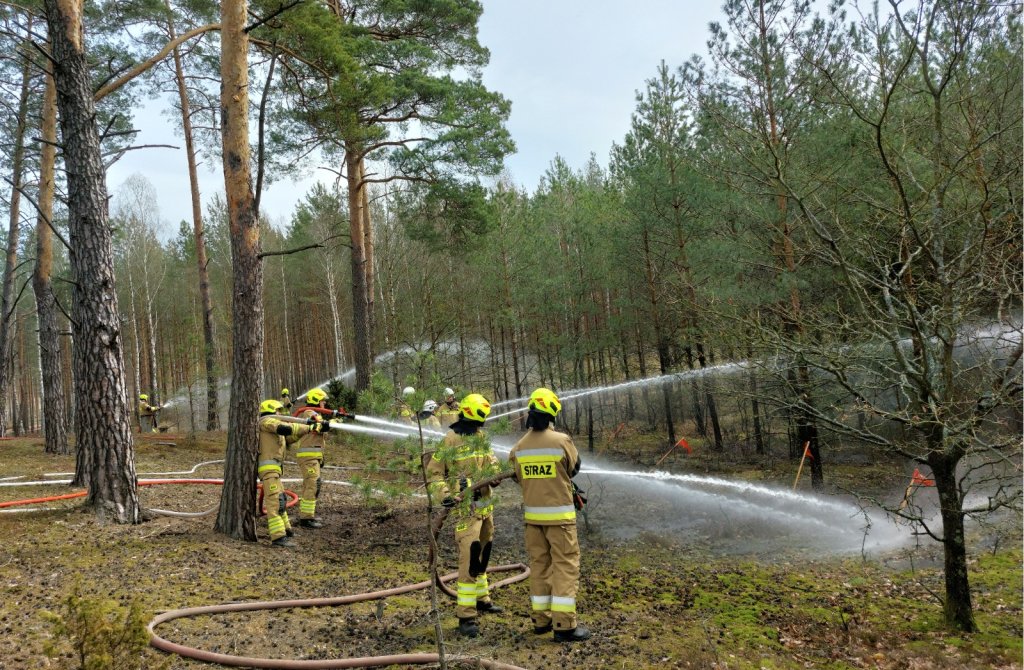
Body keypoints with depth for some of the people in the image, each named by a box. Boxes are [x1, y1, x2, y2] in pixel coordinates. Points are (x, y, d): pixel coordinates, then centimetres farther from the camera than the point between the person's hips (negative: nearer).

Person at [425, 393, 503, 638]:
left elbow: (491, 462, 14)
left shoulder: (482, 437, 10)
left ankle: (481, 598, 38)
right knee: (469, 557, -14)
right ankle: (466, 615, -11)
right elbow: (433, 472, -8)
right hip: (466, 507, -8)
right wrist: (442, 494, -22)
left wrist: (494, 474, -8)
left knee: (483, 553, 20)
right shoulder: (450, 441, -11)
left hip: (486, 504, 8)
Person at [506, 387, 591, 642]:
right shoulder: (562, 440, -14)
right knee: (565, 566, 1)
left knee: (539, 564, 15)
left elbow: (518, 477, 9)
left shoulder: (519, 447, -1)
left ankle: (541, 619, 21)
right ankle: (564, 625, 0)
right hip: (559, 514, -5)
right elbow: (574, 468, 2)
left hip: (532, 514, 5)